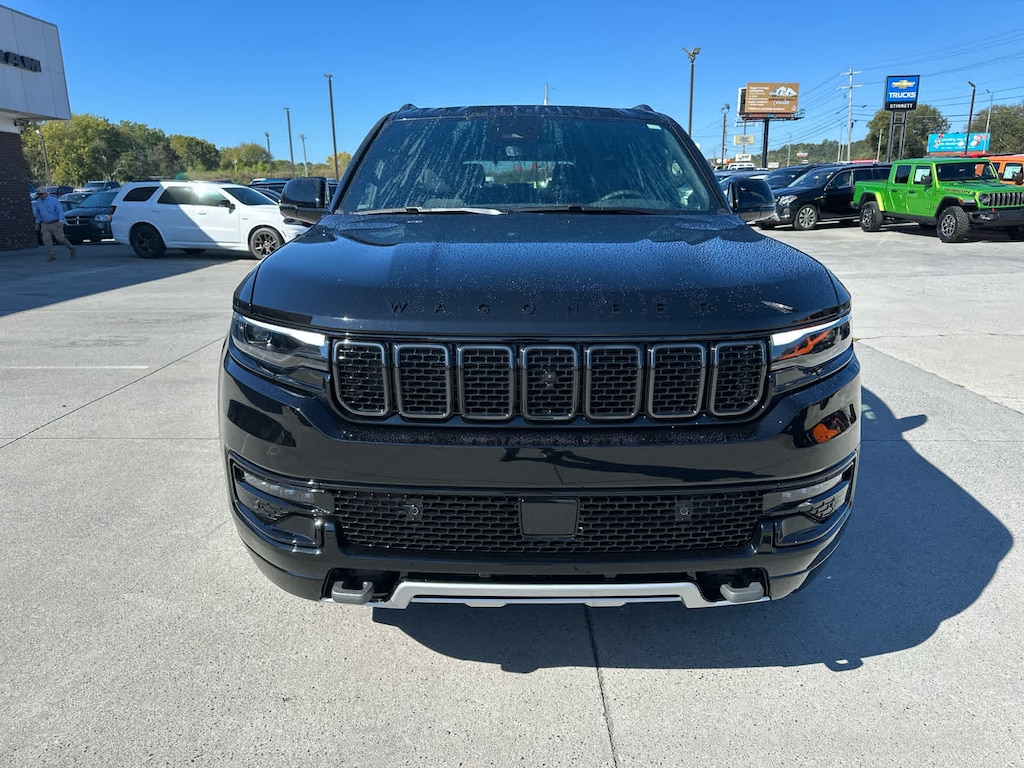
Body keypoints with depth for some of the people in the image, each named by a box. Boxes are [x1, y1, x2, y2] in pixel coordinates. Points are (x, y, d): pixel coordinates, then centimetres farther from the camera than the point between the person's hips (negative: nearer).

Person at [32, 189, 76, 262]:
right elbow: (38, 214, 21)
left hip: (55, 223, -5)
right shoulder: (37, 202, 8)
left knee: (60, 239, -3)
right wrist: (37, 223, 20)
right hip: (45, 225, 5)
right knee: (46, 240, -6)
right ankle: (50, 256, -3)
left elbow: (60, 211, -11)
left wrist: (60, 221, -21)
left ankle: (72, 248, 20)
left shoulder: (54, 200, -9)